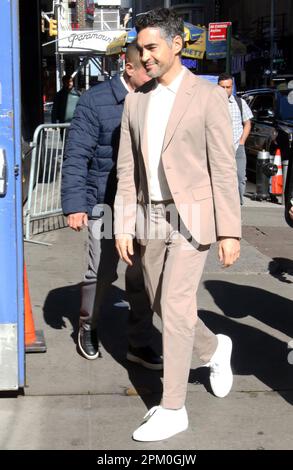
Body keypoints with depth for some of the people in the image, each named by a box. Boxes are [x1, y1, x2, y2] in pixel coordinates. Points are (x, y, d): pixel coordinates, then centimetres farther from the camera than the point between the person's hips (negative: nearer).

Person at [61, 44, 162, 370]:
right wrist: (75, 204, -13)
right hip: (107, 202, -3)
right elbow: (76, 155, -8)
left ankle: (139, 344, 19)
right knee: (101, 273, 4)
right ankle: (87, 328, 30)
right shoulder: (96, 100, -8)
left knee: (142, 276, 6)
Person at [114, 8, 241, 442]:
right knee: (162, 305, 13)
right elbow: (127, 169, 8)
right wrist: (123, 227, 3)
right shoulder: (136, 101, 8)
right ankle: (214, 349, 41)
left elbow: (224, 168, -10)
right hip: (151, 217, 6)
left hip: (192, 216, -6)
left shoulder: (208, 96, -7)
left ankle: (172, 409, 1)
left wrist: (230, 232, -13)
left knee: (175, 308, -10)